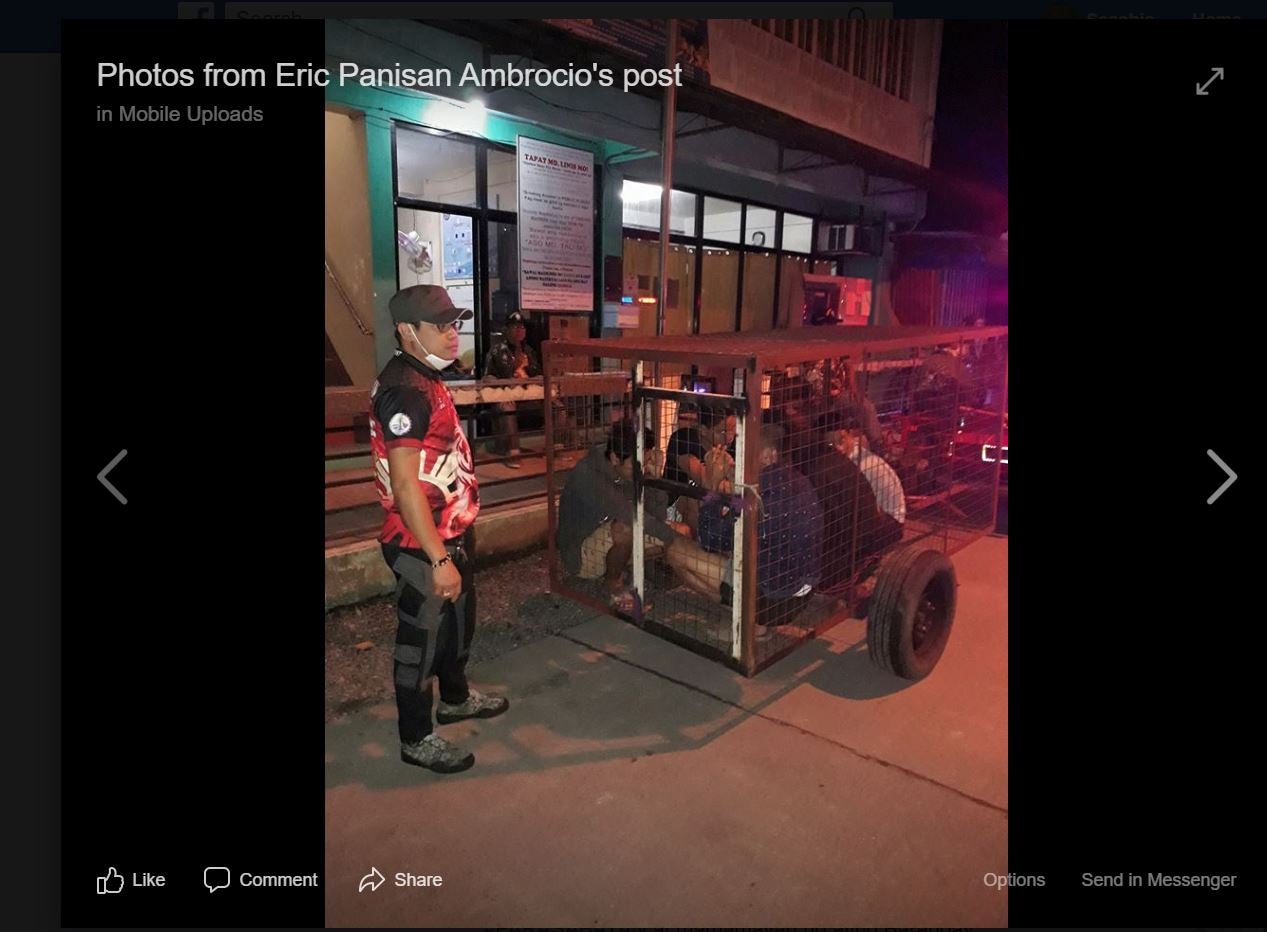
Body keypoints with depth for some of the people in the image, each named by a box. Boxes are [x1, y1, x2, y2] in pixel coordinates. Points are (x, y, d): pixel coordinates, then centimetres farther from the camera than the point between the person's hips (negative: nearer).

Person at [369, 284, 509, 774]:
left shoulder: (426, 380, 9)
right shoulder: (404, 391, -23)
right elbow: (405, 486, -27)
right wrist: (438, 560, -26)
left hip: (451, 534, 10)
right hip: (422, 547, -10)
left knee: (458, 620, 26)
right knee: (421, 639, 7)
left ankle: (456, 697, 48)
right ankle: (417, 739, 27)